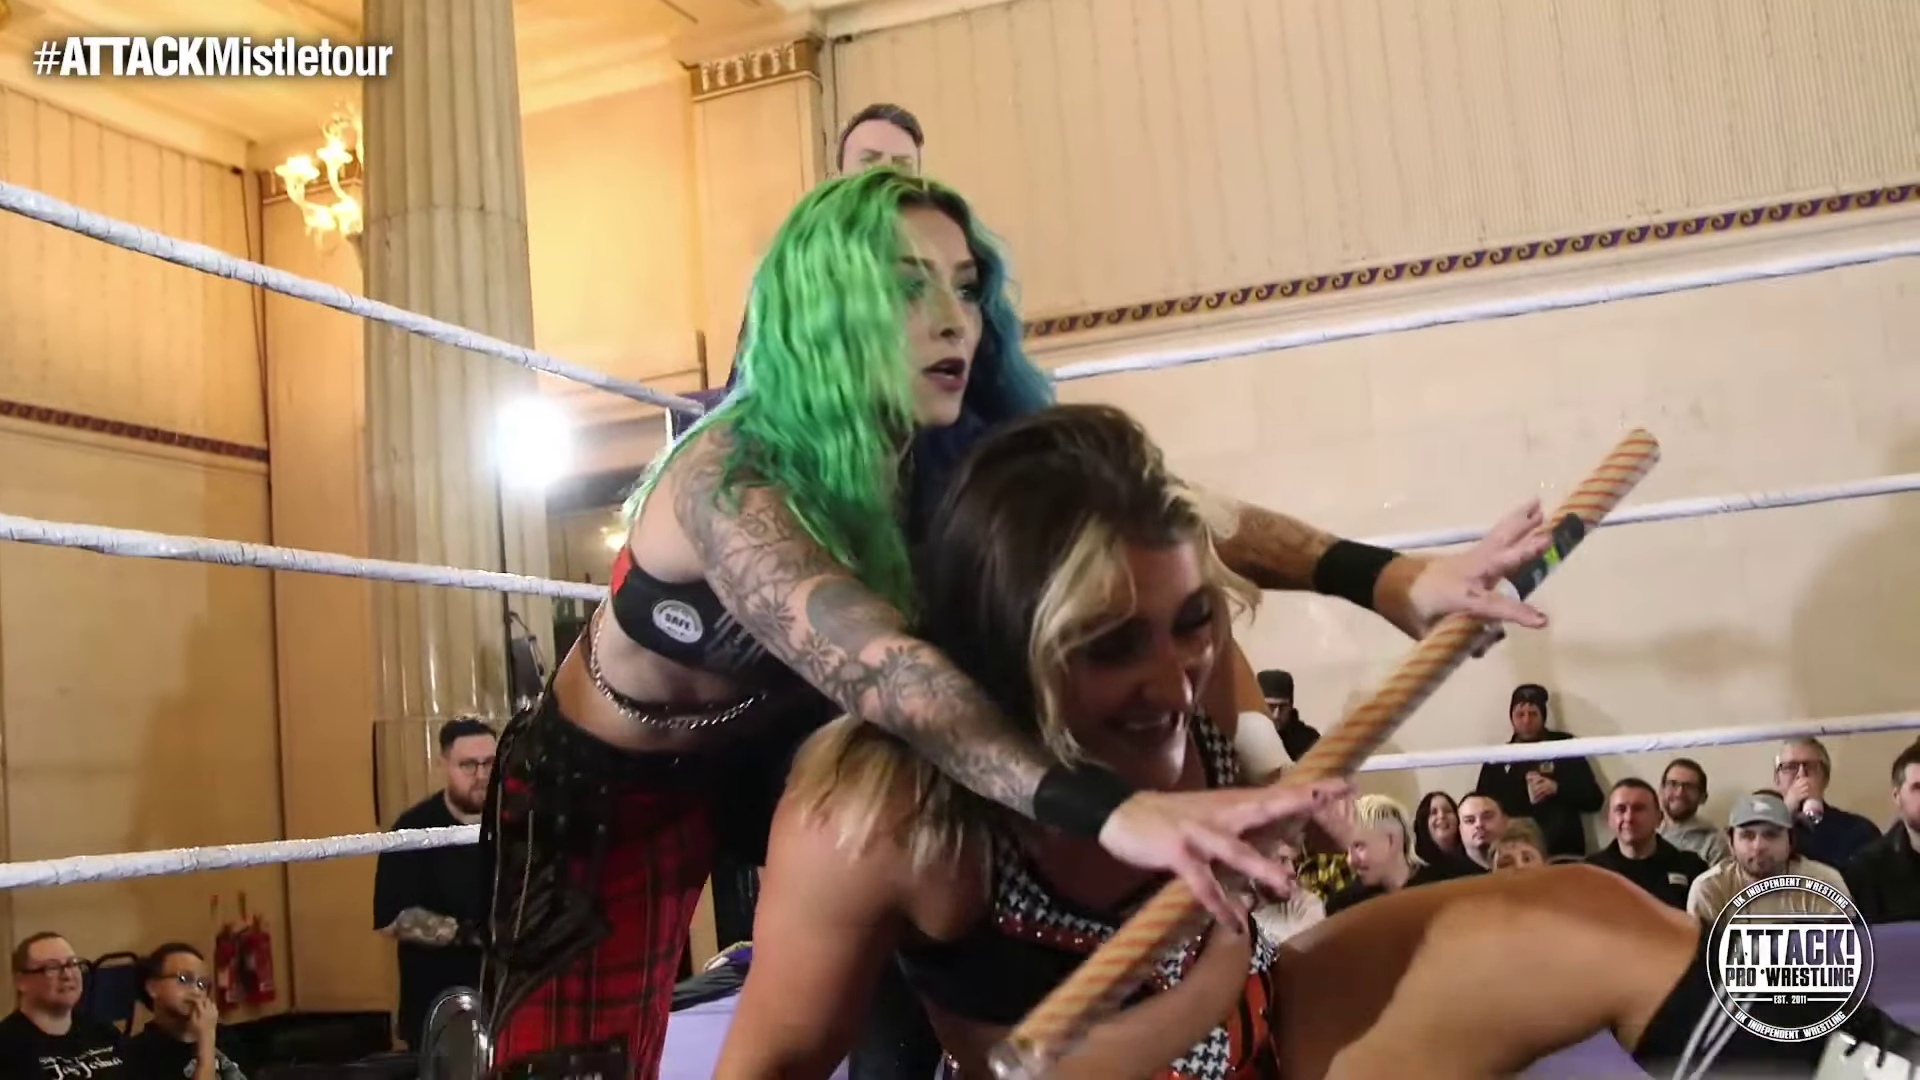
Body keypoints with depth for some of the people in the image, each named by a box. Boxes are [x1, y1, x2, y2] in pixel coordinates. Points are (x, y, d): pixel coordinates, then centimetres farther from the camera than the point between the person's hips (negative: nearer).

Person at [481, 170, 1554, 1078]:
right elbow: (884, 673, -50)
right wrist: (1111, 809, -63)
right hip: (615, 782, -5)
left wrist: (1386, 577, -45)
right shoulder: (730, 480, -36)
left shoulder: (963, 456, -17)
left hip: (781, 749, 6)